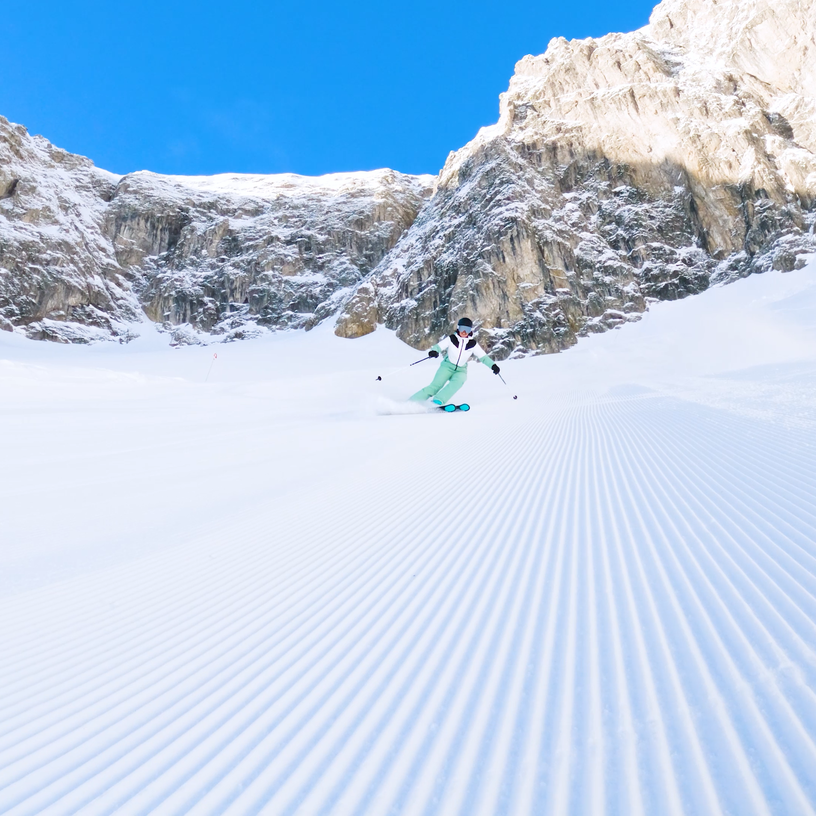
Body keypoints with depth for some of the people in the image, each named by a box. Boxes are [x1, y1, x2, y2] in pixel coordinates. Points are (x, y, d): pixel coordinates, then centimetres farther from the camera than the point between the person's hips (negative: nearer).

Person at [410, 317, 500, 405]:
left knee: (458, 381, -32)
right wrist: (433, 351, -36)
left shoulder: (473, 344, -1)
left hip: (461, 370, 2)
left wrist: (493, 365, -13)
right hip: (447, 367, -2)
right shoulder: (451, 339, -6)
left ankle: (437, 402, -36)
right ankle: (412, 402, -12)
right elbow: (438, 346, -13)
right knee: (435, 386, -19)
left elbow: (483, 357, 1)